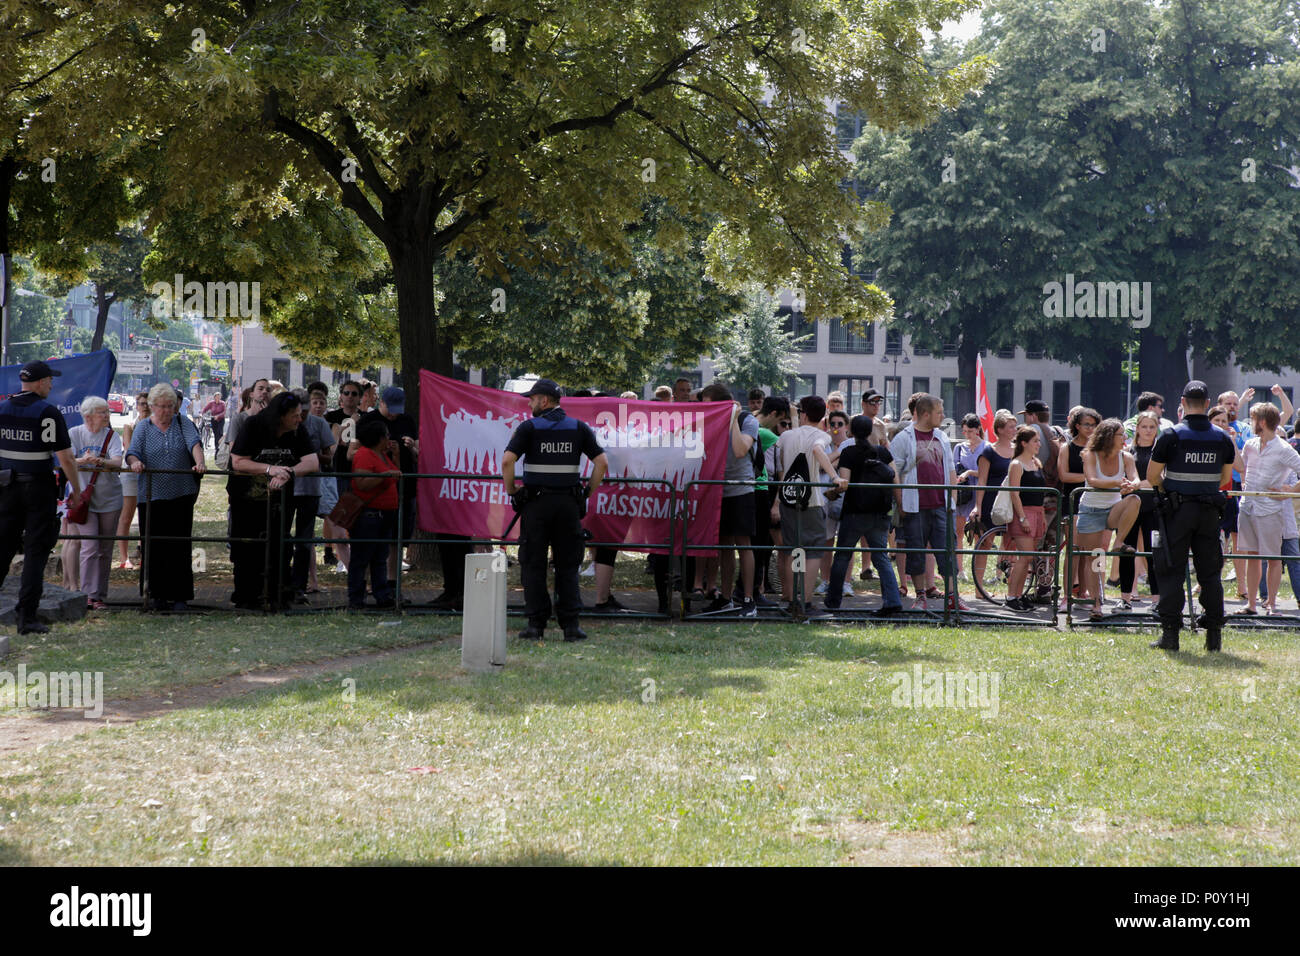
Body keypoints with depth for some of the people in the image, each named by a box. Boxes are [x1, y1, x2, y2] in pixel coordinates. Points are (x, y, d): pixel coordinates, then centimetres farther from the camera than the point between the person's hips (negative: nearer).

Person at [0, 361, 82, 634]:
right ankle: (26, 616, -4)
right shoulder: (48, 412, -11)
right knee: (35, 552, 0)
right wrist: (77, 491, -3)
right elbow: (65, 458, -13)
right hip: (39, 488, -5)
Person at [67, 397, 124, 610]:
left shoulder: (111, 435, 2)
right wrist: (82, 460, -31)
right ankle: (89, 595, -13)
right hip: (83, 498, -2)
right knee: (89, 547, -13)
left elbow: (117, 461, -13)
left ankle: (100, 595, 14)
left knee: (105, 551, 6)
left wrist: (101, 461, -34)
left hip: (109, 499, 2)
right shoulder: (74, 434, 1)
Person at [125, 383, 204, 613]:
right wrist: (135, 462, -27)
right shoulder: (143, 428, 9)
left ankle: (180, 596, -1)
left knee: (179, 547, -3)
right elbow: (132, 452, -3)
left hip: (181, 496, 0)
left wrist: (200, 463, -28)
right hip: (151, 497, 0)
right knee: (154, 548, 0)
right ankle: (159, 596, 8)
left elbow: (194, 443, -8)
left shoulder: (183, 424, 9)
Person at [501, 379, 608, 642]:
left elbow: (507, 461, -13)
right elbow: (602, 463, 0)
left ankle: (536, 624, 2)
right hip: (569, 502, 2)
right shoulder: (579, 428, 5)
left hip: (536, 502, -2)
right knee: (568, 565, 7)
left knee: (533, 564, 5)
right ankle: (570, 624, 2)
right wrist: (589, 492, 9)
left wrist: (511, 491, -1)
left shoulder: (529, 427, -3)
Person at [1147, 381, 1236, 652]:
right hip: (1210, 511, 3)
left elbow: (1152, 476, -5)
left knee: (1171, 571, 1)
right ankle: (1214, 634, 9)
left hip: (1177, 510, -3)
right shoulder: (1223, 439, 3)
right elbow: (1225, 478, 14)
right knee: (1210, 573, 9)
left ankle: (1170, 633, -3)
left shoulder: (1170, 436, -9)